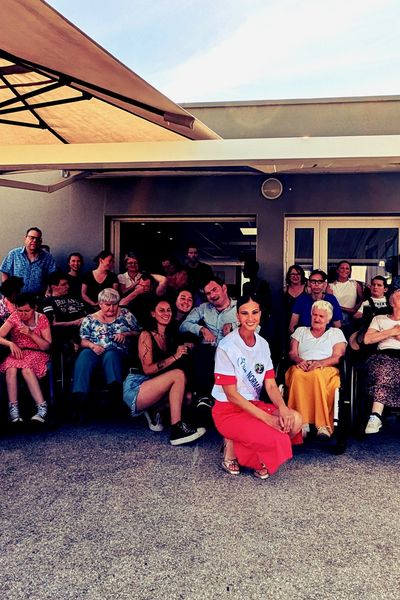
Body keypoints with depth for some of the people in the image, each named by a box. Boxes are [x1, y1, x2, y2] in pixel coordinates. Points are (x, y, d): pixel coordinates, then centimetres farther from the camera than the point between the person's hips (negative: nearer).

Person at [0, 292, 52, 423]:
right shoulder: (14, 317, -1)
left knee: (26, 369, -35)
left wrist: (31, 334, -19)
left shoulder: (42, 319, -4)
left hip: (37, 353, -2)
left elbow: (47, 346, -6)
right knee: (11, 368, -33)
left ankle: (42, 407, -35)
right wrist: (11, 343, -25)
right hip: (18, 352, 2)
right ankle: (13, 410, -31)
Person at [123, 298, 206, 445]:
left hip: (153, 390, 7)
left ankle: (153, 411, 0)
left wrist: (184, 349, -1)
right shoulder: (146, 335, -8)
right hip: (135, 388, -7)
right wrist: (175, 356, -21)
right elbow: (148, 369, -16)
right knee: (178, 374, -28)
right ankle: (176, 430, -29)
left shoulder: (169, 337, 14)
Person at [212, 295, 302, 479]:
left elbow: (271, 385, 2)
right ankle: (232, 447, -1)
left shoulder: (263, 344, 5)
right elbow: (231, 394, -17)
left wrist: (283, 408, -20)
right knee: (276, 437, -28)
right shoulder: (227, 346, -16)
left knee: (294, 420, -19)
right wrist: (267, 417, -23)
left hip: (254, 405, 7)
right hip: (229, 410, -7)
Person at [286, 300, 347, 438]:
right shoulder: (300, 331, 29)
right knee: (297, 374, -39)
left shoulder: (336, 333, 23)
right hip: (301, 368, 1)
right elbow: (292, 353, 16)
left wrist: (320, 363, -12)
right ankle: (303, 423, -41)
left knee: (316, 374, -41)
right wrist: (300, 361, -8)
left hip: (326, 370, -1)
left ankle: (323, 424, -41)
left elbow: (338, 357, 8)